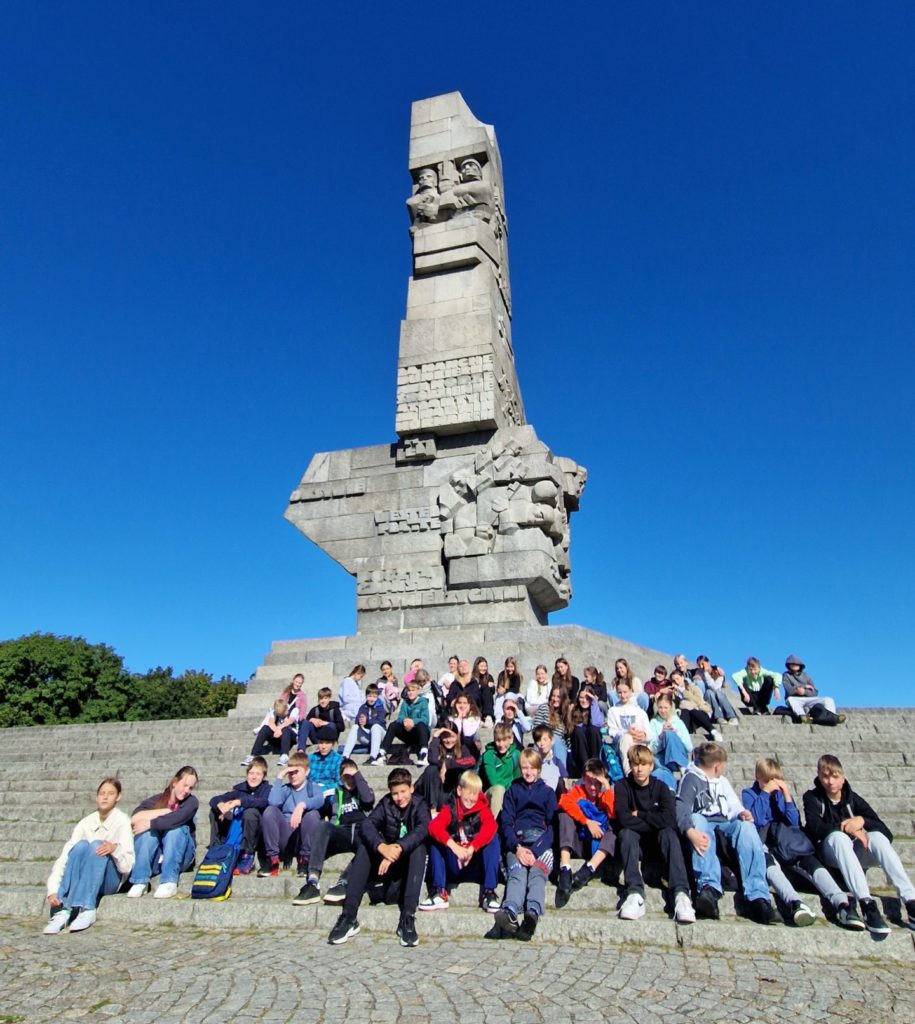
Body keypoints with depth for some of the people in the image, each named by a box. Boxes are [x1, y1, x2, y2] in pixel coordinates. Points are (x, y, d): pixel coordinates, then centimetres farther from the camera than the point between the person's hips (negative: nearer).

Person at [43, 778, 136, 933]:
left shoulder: (122, 821, -11)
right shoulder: (86, 823, -2)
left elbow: (127, 866, -16)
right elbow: (63, 858, -9)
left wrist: (115, 848, -36)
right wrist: (52, 891, -24)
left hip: (110, 880, -2)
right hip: (84, 881, 2)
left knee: (96, 845, -29)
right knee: (81, 845, -26)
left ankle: (87, 909, -32)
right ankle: (63, 910, -30)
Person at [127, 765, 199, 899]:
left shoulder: (191, 801, -6)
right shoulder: (157, 799, -1)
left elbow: (176, 819, -28)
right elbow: (134, 818, -20)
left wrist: (150, 823, -27)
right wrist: (164, 811, -22)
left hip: (180, 858, -2)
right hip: (155, 859, 2)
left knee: (175, 828, -28)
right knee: (148, 830, -22)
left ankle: (169, 883, -34)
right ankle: (140, 882, -29)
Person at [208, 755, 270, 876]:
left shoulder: (267, 789, -8)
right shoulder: (240, 788, 3)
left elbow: (263, 802, -31)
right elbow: (214, 800, -2)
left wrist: (238, 802, -39)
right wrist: (221, 805, -26)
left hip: (257, 837, -5)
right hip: (236, 832, 5)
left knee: (250, 812, -33)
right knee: (214, 811, -4)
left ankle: (247, 857, -22)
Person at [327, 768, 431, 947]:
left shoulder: (420, 805, -8)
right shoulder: (386, 803, -2)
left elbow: (422, 829, -30)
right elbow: (366, 825, -21)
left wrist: (398, 849, -46)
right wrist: (382, 847, -42)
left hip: (410, 860, -2)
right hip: (386, 859, 2)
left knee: (419, 846, -32)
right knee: (365, 845, -24)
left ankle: (407, 919, -39)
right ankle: (349, 916, -31)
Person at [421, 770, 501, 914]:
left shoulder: (482, 809, -3)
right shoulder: (450, 809, -4)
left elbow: (490, 827, -26)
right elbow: (434, 826, -24)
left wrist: (471, 849, -39)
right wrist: (454, 846, -40)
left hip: (477, 866, -1)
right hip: (454, 866, 1)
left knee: (493, 837, -23)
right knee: (435, 840, -19)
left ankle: (489, 892, -23)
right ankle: (439, 893, -21)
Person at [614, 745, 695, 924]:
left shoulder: (661, 787, -2)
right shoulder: (622, 786, -4)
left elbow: (670, 820, -20)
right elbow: (623, 819, -20)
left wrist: (639, 815, -14)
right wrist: (654, 822, -17)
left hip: (657, 843, 0)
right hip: (634, 843, 0)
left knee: (668, 833, -30)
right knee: (625, 833, -32)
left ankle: (681, 894, -43)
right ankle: (635, 893, -43)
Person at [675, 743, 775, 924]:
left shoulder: (723, 781, 31)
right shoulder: (691, 778, 7)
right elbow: (682, 811, -10)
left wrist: (741, 813, -4)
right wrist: (691, 832, -30)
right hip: (702, 822, -4)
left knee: (746, 826, -27)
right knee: (697, 819, -37)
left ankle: (758, 895, -40)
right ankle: (710, 887, -53)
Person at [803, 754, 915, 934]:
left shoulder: (852, 798, 7)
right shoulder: (812, 798, 1)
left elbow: (885, 831, -2)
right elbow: (814, 828, -16)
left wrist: (862, 821, -22)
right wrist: (848, 829, -24)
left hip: (855, 853, 3)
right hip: (829, 851, -3)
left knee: (877, 836, -27)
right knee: (838, 836, -35)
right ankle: (867, 904, -49)